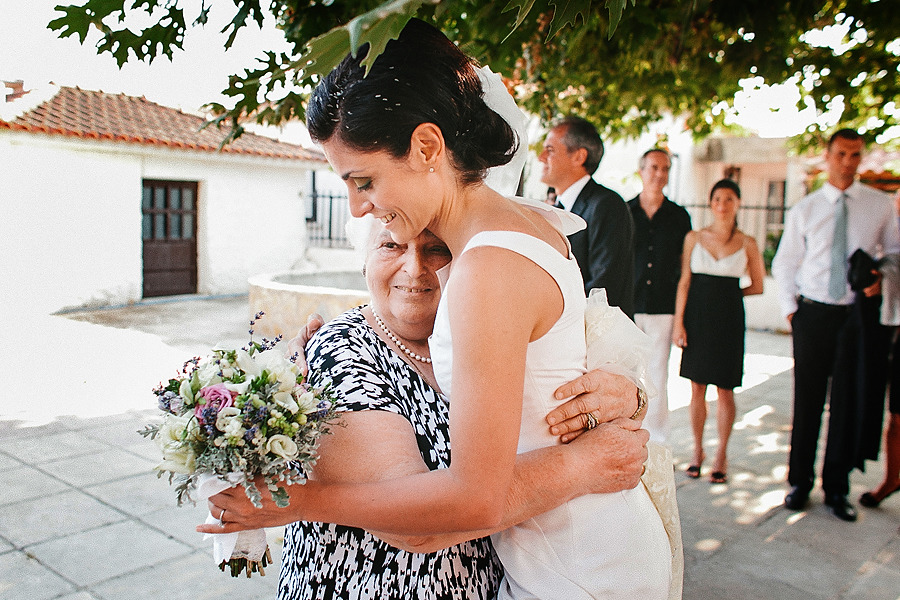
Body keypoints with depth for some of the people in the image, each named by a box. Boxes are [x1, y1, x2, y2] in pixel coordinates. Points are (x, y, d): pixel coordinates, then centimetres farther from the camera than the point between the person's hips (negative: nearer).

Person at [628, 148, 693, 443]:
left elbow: (685, 265, 11)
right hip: (627, 307, 0)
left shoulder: (679, 216, 8)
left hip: (663, 308, 0)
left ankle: (655, 440, 14)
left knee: (657, 377, 2)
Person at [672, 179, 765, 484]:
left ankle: (721, 455, 17)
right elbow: (684, 282, 2)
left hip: (728, 320, -1)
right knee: (697, 388, 7)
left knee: (724, 389, 3)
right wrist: (679, 321, -3)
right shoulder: (694, 238, 3)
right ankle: (697, 451, 21)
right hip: (697, 319, 1)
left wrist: (725, 294, 5)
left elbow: (757, 286, 10)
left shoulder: (747, 243, 1)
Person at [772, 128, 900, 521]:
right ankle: (800, 482, 18)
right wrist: (790, 310, 1)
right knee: (807, 400, 4)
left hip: (859, 313, 0)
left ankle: (837, 488, 18)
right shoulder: (805, 209, 5)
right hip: (813, 313, 0)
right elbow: (783, 264, 9)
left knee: (848, 402, 5)